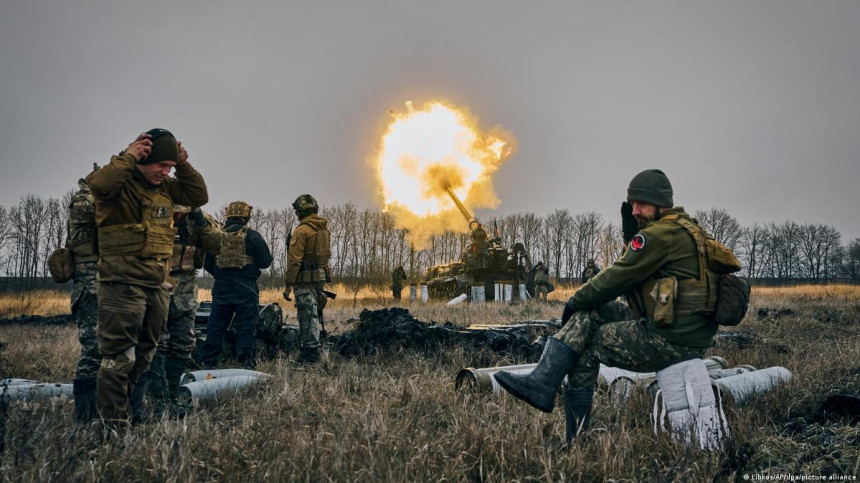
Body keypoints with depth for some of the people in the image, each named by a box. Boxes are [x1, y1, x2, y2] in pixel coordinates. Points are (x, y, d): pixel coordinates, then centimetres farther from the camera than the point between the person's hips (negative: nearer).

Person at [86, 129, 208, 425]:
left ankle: (128, 410, 30)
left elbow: (199, 196, 14)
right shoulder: (121, 181, -11)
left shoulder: (165, 187, 11)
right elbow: (98, 184, -33)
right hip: (123, 283, -8)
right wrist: (128, 157, -24)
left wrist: (183, 165, 4)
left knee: (144, 356, 17)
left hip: (157, 284, 8)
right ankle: (113, 423, 0)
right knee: (120, 357, -6)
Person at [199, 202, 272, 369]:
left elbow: (207, 264, 11)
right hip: (245, 288, -4)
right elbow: (266, 261, -5)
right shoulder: (252, 236, -6)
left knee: (216, 326, 10)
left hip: (221, 288, 4)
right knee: (246, 327, 0)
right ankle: (247, 363, -1)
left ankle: (207, 362, 13)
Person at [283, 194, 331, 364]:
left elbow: (294, 260, -16)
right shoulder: (323, 229, 13)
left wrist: (288, 284, -14)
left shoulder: (301, 230, -13)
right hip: (321, 276, 8)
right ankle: (307, 353, 22)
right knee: (312, 315, 16)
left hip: (305, 279, -8)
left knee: (308, 317, -5)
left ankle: (311, 356, -4)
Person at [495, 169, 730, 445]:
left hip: (671, 341, -10)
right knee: (590, 311, 8)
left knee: (587, 348, 2)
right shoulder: (685, 228, 17)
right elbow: (635, 270, 24)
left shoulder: (661, 234, -16)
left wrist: (575, 301, 0)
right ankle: (542, 383, 1)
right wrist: (630, 229, 13)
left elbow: (619, 277, -13)